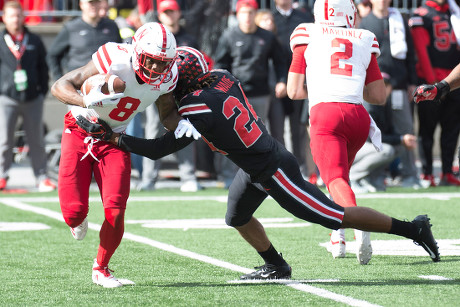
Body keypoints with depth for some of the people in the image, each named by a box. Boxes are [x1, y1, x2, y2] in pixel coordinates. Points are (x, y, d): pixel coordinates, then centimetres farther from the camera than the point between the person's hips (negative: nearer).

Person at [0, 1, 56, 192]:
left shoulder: (35, 42, 10)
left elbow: (43, 67, 15)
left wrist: (43, 90, 7)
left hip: (33, 98, 2)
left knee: (37, 141, 5)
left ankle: (42, 177, 11)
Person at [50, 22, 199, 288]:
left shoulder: (165, 77, -13)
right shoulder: (114, 62, -29)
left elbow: (167, 113, 7)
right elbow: (60, 86, -23)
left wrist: (181, 123, -17)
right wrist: (86, 101, -43)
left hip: (113, 140, 3)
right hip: (80, 133, -3)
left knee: (115, 212, -11)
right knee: (74, 212, -11)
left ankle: (101, 268, 16)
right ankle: (79, 221, 31)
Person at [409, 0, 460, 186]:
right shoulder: (421, 15, -4)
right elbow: (421, 50, -10)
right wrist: (432, 81, -16)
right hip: (431, 81, -6)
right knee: (427, 130, -1)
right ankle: (427, 174, 3)